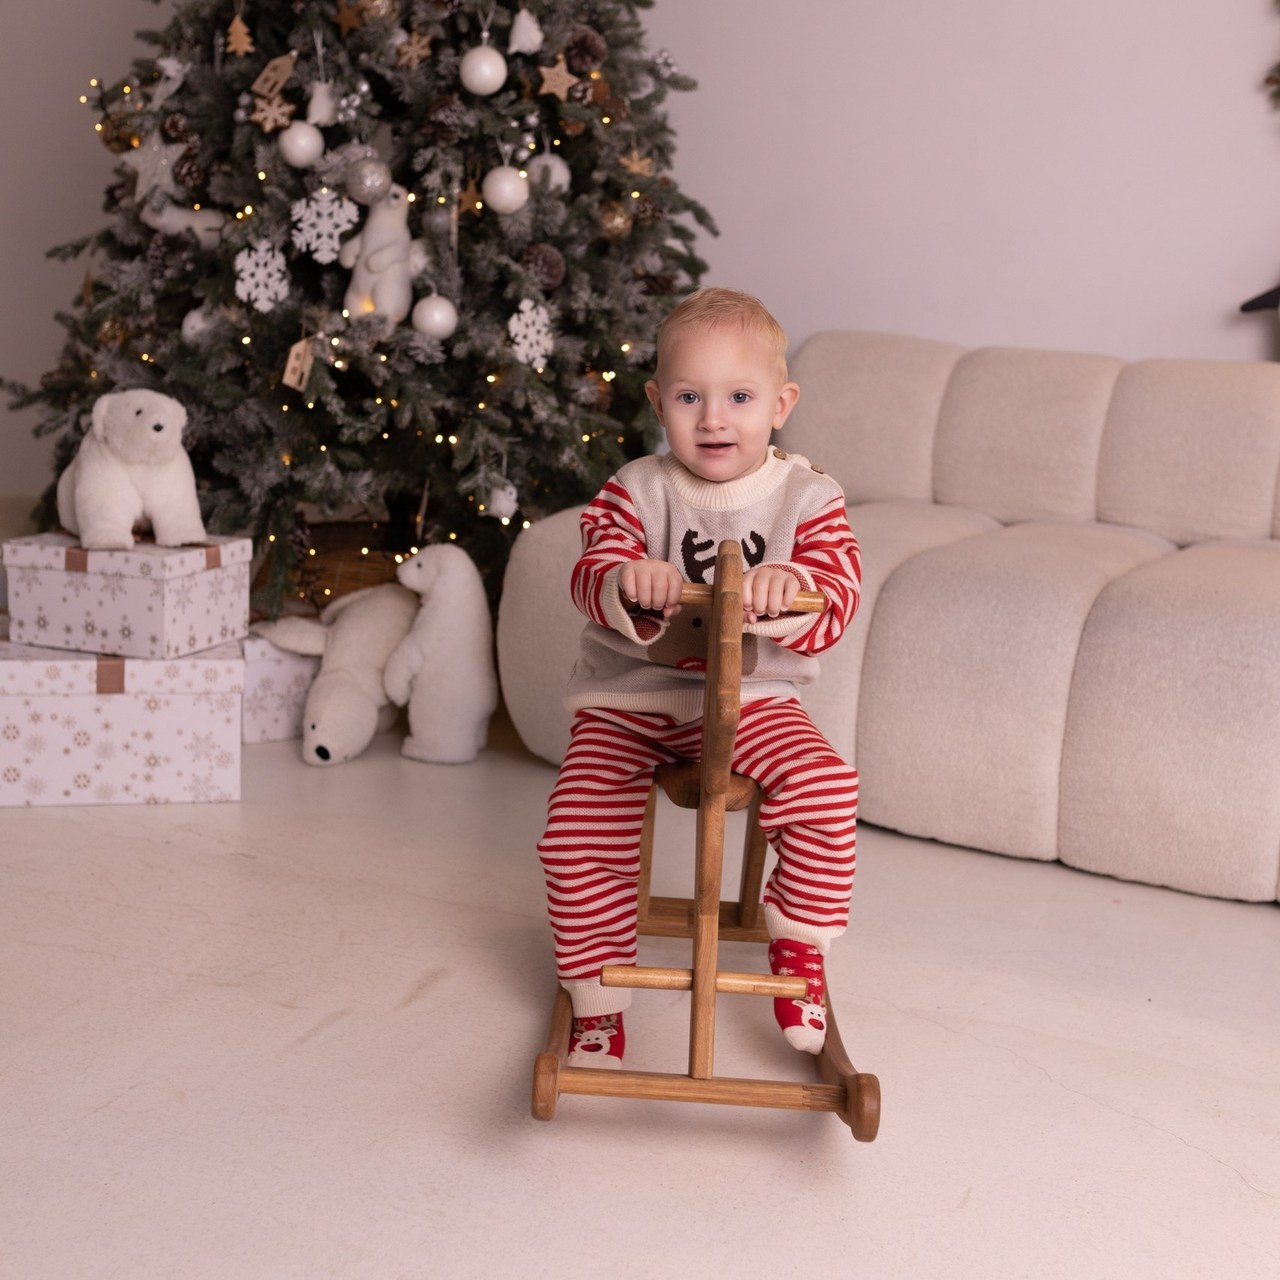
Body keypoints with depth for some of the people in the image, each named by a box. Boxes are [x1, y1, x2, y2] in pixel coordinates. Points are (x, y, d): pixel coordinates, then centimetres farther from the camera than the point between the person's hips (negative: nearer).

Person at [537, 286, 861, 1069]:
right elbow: (591, 577, -14)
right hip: (628, 699, 1)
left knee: (826, 785, -26)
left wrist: (789, 586, -39)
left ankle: (798, 948, -1)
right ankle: (598, 1000, 8)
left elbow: (840, 593, -14)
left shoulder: (806, 496, -3)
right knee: (577, 837, -14)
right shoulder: (636, 491, -3)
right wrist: (627, 583, -39)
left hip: (752, 694, 0)